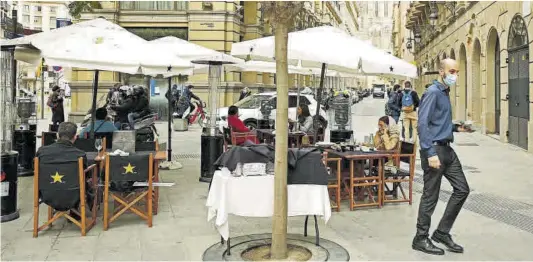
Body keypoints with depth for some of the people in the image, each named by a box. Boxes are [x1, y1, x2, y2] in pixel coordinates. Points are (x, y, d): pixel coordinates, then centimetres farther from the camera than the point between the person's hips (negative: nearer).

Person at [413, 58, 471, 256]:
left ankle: (442, 232, 20)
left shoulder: (445, 92, 16)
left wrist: (456, 128, 12)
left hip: (447, 149, 9)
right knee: (430, 196, -2)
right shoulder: (433, 92, -13)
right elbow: (423, 124, -21)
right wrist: (430, 153, -26)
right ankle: (421, 239, 13)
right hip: (435, 149, -9)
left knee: (462, 189, 10)